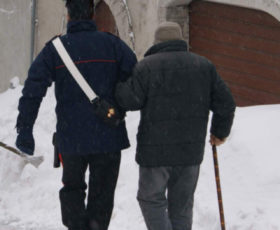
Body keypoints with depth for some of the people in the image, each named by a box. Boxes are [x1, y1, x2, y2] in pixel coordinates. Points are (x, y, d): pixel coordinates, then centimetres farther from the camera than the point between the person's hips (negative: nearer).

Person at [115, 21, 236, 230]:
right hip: (192, 150, 3)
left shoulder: (147, 66, -5)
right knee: (182, 205, 13)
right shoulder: (203, 66, 7)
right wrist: (220, 132, 20)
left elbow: (132, 100, -13)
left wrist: (117, 86, 7)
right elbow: (225, 103, 5)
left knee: (151, 199, 9)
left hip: (156, 150, -3)